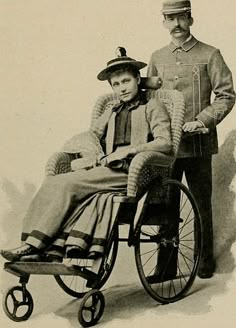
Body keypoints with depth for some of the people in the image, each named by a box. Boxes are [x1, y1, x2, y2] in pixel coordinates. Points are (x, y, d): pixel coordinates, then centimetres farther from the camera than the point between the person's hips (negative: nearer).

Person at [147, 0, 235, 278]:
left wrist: (202, 121, -15)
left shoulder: (209, 55, 1)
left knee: (202, 204, 6)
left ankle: (205, 259, 19)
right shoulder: (157, 58, 11)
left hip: (198, 144, -3)